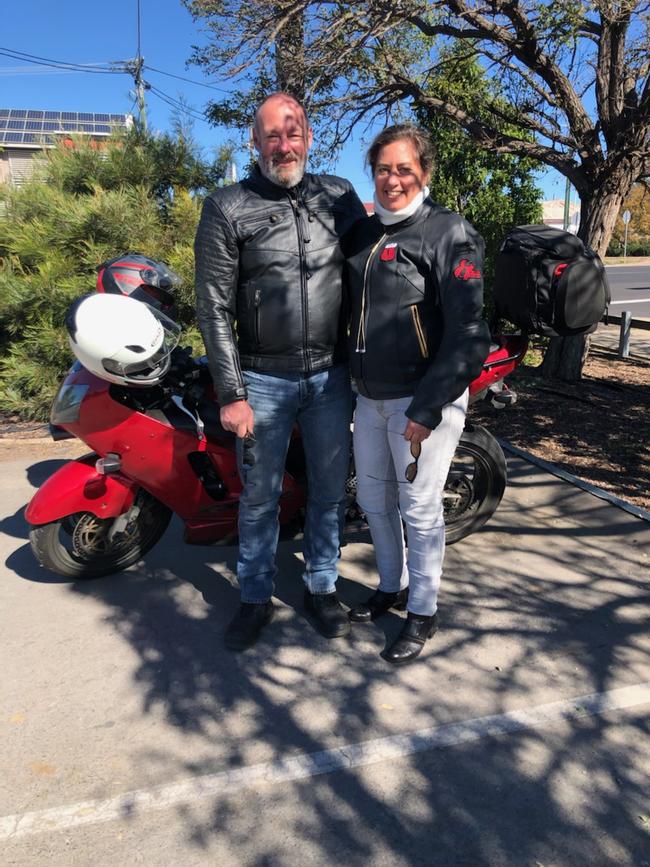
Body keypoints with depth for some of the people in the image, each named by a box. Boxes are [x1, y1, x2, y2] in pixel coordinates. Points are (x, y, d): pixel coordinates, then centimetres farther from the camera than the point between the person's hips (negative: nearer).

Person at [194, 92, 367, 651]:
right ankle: (256, 598, 28)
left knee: (330, 489, 12)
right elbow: (215, 307, -6)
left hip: (333, 376, 3)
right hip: (263, 380, -2)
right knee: (259, 496, 9)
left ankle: (322, 588, 32)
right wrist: (230, 393, -11)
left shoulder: (340, 196, 6)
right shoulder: (227, 208, -3)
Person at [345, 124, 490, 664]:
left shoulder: (449, 234, -9)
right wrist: (350, 378, 12)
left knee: (420, 509, 3)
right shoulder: (363, 233, 12)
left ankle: (423, 612, 24)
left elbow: (468, 332, -17)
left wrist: (428, 409, -21)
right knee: (374, 499, 16)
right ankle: (392, 586, 38)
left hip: (423, 398, -7)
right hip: (370, 397, 7)